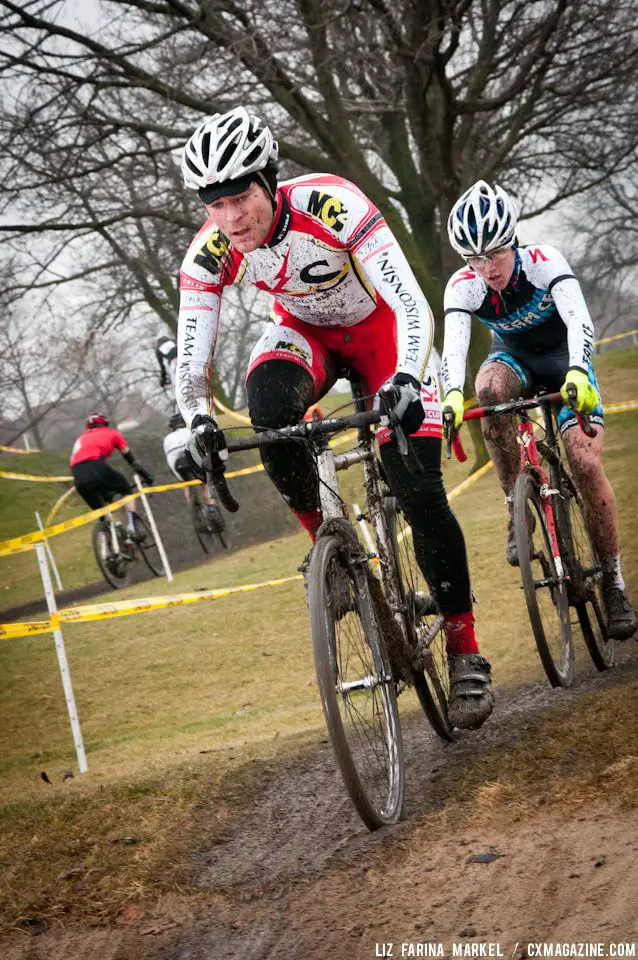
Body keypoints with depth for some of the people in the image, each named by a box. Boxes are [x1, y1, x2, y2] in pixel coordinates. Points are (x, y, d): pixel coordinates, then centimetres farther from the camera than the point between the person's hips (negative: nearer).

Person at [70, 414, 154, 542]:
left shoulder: (81, 439, 38)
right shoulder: (112, 433, 25)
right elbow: (130, 458, 25)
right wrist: (147, 477, 36)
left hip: (78, 477, 4)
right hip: (96, 468, -4)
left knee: (100, 511, 23)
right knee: (127, 491, 20)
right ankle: (132, 529, 2)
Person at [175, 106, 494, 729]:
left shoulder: (331, 205, -36)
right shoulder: (210, 253, -25)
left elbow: (413, 308, -38)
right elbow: (190, 362, -23)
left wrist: (405, 382, -55)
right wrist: (199, 424, -43)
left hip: (379, 330, -3)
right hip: (306, 333, 3)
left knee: (420, 494, -15)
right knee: (268, 405, -35)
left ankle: (464, 651, 2)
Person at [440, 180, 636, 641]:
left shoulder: (544, 261, -29)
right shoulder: (463, 287, -24)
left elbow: (579, 320, -41)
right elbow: (453, 344, -39)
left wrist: (578, 373, -61)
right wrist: (452, 395, -60)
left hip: (564, 357, -1)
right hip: (514, 357, 2)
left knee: (585, 461, -20)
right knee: (489, 388, -37)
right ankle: (518, 506, -21)